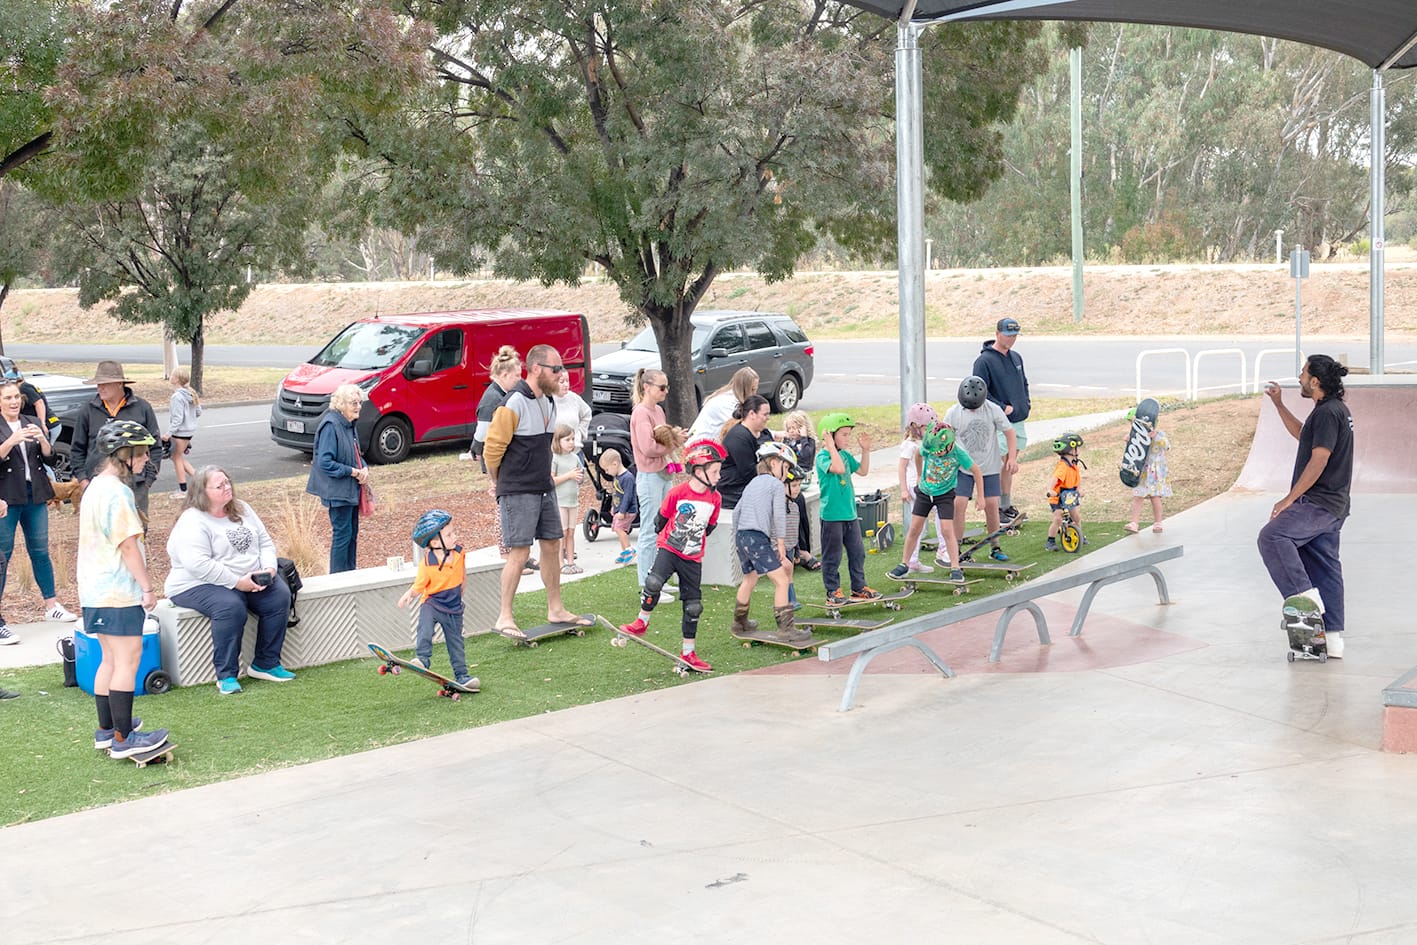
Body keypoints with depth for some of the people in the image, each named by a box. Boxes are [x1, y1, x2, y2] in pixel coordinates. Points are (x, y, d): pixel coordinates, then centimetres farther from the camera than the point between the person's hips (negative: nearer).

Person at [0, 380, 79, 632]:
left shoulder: (33, 423, 11)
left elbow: (50, 459, 7)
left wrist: (42, 439, -11)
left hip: (35, 496, 5)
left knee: (41, 552, 13)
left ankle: (51, 606, 24)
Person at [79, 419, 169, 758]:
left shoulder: (95, 487, 14)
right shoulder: (117, 492, -17)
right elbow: (128, 544, -19)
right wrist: (147, 587, -14)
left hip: (95, 591, 10)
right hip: (118, 592, -10)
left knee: (110, 659, 17)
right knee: (128, 660, -5)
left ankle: (107, 729, 25)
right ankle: (123, 738, -3)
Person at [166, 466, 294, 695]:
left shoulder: (242, 510, 11)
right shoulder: (193, 522, -13)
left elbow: (265, 542, 13)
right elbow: (199, 564, -25)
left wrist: (269, 569, -7)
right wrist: (237, 582, -25)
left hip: (251, 579, 7)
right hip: (199, 585, -7)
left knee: (280, 596, -16)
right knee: (231, 607, -35)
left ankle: (265, 664, -7)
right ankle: (226, 675, -24)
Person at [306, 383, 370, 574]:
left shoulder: (349, 425, 9)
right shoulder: (331, 425, -19)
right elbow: (325, 462, -23)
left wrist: (364, 469, 0)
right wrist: (354, 472, -19)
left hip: (351, 489, 9)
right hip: (338, 491, -9)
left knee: (352, 533, 15)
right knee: (342, 534, -4)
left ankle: (351, 574, 25)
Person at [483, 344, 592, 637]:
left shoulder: (548, 401, 11)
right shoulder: (514, 404, -18)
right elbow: (492, 448, -14)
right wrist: (501, 483, 0)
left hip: (544, 489, 8)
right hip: (518, 492, -8)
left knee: (552, 546, 12)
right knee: (519, 552, -8)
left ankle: (556, 610, 23)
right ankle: (504, 618, 0)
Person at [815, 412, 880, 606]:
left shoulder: (845, 454, 10)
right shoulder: (822, 456, -13)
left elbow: (863, 471, 17)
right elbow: (839, 468, -31)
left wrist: (865, 450, 8)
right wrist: (831, 445, -27)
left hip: (849, 513, 8)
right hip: (832, 515, -8)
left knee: (857, 552, 13)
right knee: (832, 556, 2)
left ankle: (859, 588, 24)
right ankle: (833, 592, 10)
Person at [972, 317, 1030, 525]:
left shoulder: (1016, 358, 13)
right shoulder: (984, 360, -12)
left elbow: (1024, 384, 25)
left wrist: (1025, 405, 10)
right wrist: (1002, 408, -18)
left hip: (1018, 421, 7)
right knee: (998, 466, -5)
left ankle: (1007, 505, 22)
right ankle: (996, 509, 2)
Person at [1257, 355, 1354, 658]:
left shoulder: (1328, 412, -14)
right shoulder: (1336, 409, 19)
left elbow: (1318, 460, -21)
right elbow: (1302, 434, 35)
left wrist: (1289, 499, -18)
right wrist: (1279, 405, 31)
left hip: (1318, 504, -10)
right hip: (1332, 507, 10)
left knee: (1272, 536, -22)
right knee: (1325, 568, 9)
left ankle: (1304, 594, -25)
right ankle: (1332, 639, 11)